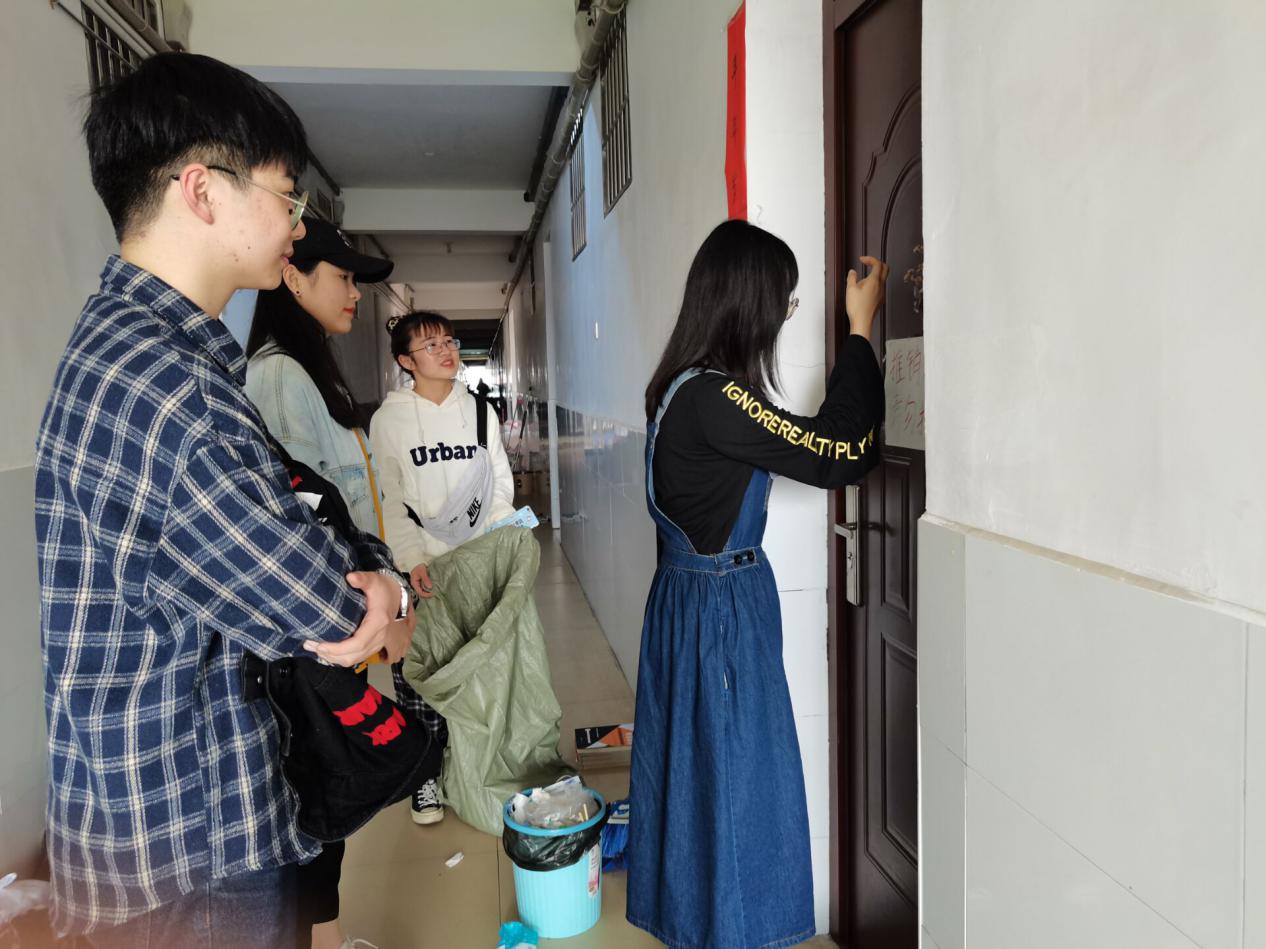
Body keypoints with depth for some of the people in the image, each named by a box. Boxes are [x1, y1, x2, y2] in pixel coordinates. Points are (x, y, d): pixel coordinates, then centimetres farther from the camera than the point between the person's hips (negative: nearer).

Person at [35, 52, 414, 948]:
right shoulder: (159, 385, -28)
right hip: (190, 855, -9)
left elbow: (283, 518, 7)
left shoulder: (138, 343, 7)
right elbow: (322, 611, -24)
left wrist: (370, 572, -12)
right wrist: (384, 589, -3)